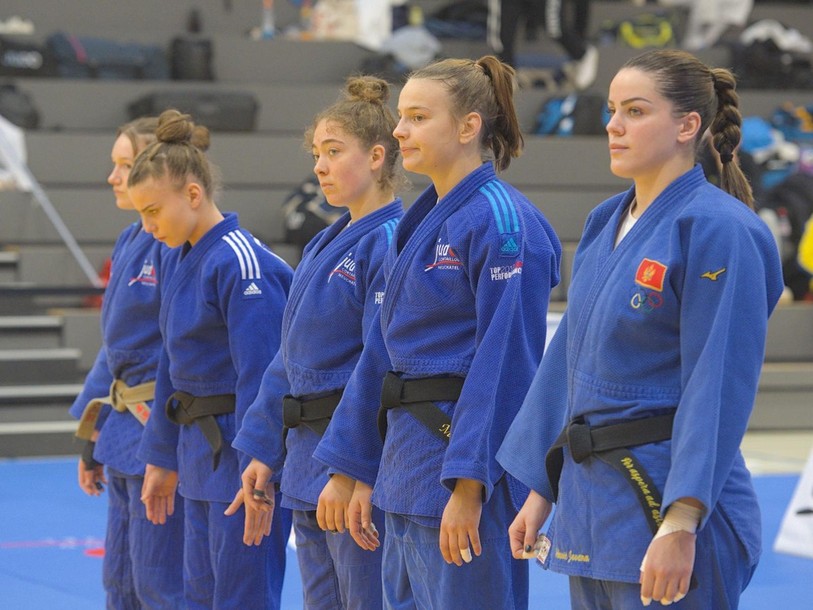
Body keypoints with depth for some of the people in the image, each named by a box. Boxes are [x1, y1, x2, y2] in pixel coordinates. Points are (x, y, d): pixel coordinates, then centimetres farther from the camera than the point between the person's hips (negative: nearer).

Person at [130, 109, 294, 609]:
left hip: (244, 455, -10)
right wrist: (162, 460, 20)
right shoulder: (186, 262, 11)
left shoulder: (241, 264, -17)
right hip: (202, 452, 10)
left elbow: (261, 377, -20)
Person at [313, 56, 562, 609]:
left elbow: (504, 362, -19)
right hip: (407, 458, 9)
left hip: (467, 463, -9)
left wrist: (469, 487, -22)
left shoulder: (502, 222, -14)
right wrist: (363, 474, 17)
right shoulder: (420, 222, 14)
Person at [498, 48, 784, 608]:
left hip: (669, 503, -8)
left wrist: (680, 525, -22)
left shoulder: (717, 231, -13)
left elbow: (718, 389, -17)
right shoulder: (605, 224, 11)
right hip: (588, 496, 8)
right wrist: (541, 490, 14)